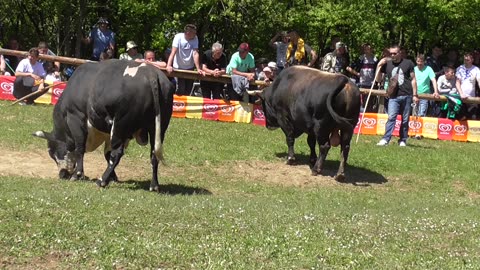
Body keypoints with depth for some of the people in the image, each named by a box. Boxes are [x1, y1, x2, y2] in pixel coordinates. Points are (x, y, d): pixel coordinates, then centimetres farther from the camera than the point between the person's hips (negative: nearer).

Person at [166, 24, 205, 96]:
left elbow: (195, 53, -15)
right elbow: (173, 52, -26)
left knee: (188, 91, 8)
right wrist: (169, 65, -40)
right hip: (178, 68, -4)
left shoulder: (195, 38, -9)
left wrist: (198, 69, -25)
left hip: (190, 68, 4)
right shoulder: (178, 37, -17)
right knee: (180, 90, -11)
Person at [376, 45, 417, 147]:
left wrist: (415, 95, 3)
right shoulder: (387, 64, 9)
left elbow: (413, 79, 8)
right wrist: (379, 66, -1)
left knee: (405, 120, 4)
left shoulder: (408, 63, 6)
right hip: (394, 96, 0)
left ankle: (403, 140, 12)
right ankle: (385, 139, -17)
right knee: (391, 117, -14)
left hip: (407, 96, 0)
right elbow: (378, 79, 12)